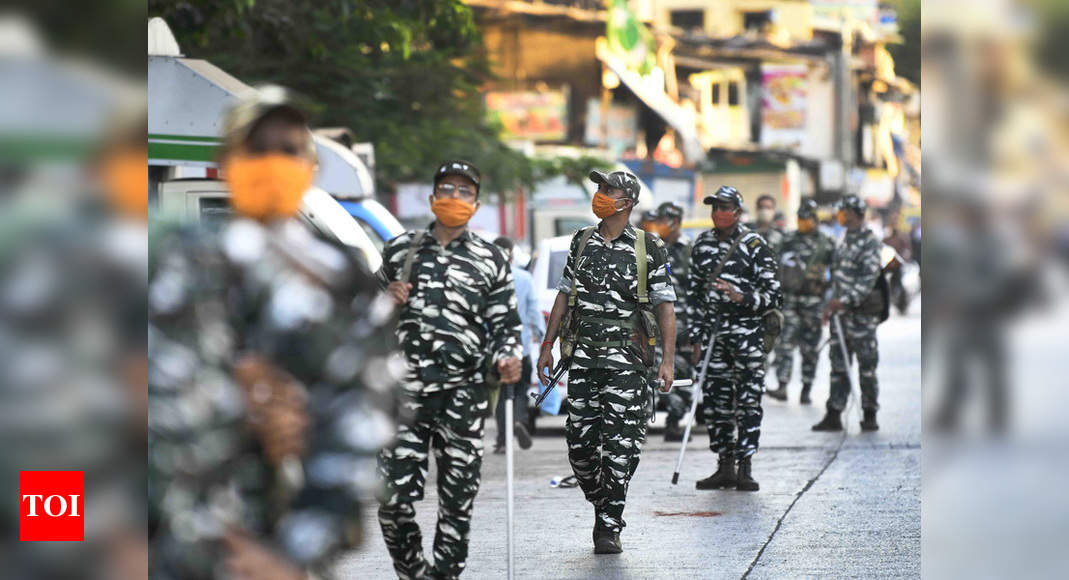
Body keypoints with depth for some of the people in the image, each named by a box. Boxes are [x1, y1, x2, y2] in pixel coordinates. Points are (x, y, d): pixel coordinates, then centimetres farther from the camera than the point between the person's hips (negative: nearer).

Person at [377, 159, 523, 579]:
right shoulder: (400, 250, 14)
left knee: (458, 492, 1)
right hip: (405, 390, 0)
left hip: (463, 394, 0)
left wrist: (506, 359, -8)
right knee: (393, 492, -7)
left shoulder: (491, 260, 11)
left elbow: (505, 324, 12)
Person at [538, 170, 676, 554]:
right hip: (583, 354, 4)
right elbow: (564, 295, 17)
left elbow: (665, 305, -3)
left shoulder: (648, 247, -2)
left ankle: (610, 527, 0)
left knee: (620, 446, -8)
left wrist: (668, 360, -11)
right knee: (580, 443, 3)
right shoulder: (582, 241, 12)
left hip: (625, 358, -4)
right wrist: (547, 347, 13)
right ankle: (602, 506, 25)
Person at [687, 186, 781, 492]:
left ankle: (744, 468, -2)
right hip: (713, 331, 4)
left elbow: (773, 295, -4)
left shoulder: (755, 245, -3)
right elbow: (694, 292, 16)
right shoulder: (702, 244, 11)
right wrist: (696, 337, 12)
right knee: (715, 399, 4)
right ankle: (725, 467, 12)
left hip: (747, 331, -4)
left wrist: (743, 298, -23)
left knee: (748, 399, -6)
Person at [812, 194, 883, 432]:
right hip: (841, 313, 8)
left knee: (866, 366, -1)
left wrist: (845, 300, -25)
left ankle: (870, 415, 8)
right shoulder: (846, 239, 16)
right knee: (838, 365, 6)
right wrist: (831, 305, 20)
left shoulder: (869, 241, -11)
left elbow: (869, 278, -19)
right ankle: (834, 416, 7)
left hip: (861, 312, -8)